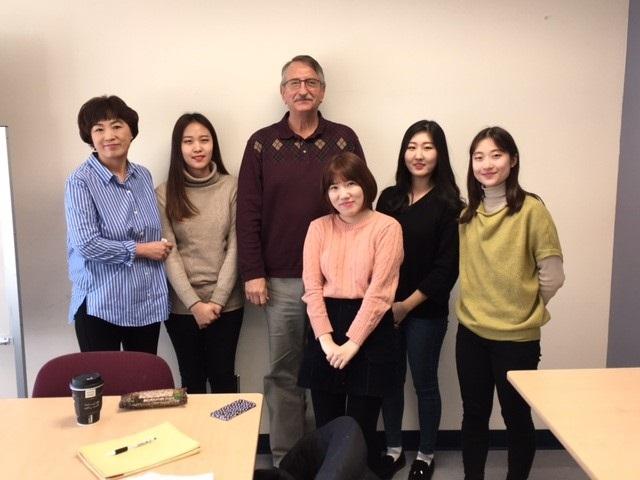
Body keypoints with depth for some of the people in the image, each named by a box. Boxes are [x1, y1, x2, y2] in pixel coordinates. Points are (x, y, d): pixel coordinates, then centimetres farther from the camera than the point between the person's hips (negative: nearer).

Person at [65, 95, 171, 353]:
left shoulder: (143, 175, 7)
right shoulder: (81, 181, -10)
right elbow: (86, 243, -19)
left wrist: (161, 248, 1)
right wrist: (140, 249, -12)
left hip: (148, 300, 5)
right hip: (100, 304, -5)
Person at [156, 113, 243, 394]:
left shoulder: (231, 188, -2)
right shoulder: (164, 194, -2)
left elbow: (235, 247, -4)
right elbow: (168, 254, -5)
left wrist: (217, 300, -10)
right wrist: (194, 303, -12)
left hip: (226, 303, 0)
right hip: (181, 304, 0)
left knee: (223, 376, 8)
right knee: (191, 378, 12)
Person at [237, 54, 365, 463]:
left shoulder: (345, 140, 4)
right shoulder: (261, 143, 4)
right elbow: (248, 213, 1)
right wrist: (253, 273, -5)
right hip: (280, 280, 0)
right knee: (283, 372, 10)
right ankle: (285, 457, 25)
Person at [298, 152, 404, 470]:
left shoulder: (387, 228, -5)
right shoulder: (318, 228, 7)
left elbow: (379, 292, -10)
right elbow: (312, 287, 0)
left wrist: (352, 342, -13)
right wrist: (326, 339, -11)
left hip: (369, 332, -3)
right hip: (326, 330, 3)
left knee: (361, 429, 5)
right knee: (325, 427, 10)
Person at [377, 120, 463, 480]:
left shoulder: (448, 203, -6)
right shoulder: (389, 198, 6)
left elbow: (447, 266, -10)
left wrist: (408, 304, -11)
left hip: (426, 311, -3)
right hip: (386, 307, 4)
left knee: (424, 382, 9)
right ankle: (393, 450, 31)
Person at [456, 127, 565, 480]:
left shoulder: (531, 209, -12)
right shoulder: (467, 213, 4)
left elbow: (553, 277, -9)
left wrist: (521, 309, 1)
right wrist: (484, 305, 7)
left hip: (517, 337, -4)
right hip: (471, 333, 4)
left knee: (516, 416, 13)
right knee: (474, 414, 15)